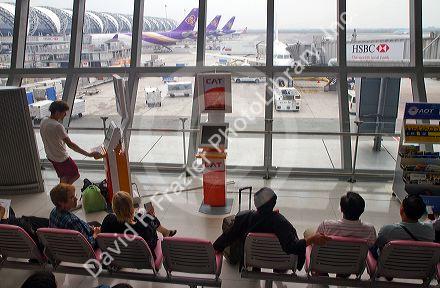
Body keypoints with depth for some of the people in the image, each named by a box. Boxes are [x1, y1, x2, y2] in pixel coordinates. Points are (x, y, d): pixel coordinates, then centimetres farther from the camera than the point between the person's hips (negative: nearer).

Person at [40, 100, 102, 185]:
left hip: (50, 156, 8)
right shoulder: (57, 126, -31)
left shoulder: (43, 121, -5)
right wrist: (88, 154, -35)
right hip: (61, 158, -8)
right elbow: (70, 144, -34)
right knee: (75, 175, 14)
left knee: (64, 177, 22)